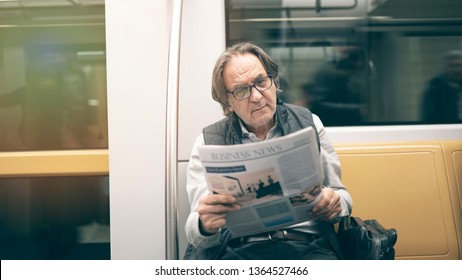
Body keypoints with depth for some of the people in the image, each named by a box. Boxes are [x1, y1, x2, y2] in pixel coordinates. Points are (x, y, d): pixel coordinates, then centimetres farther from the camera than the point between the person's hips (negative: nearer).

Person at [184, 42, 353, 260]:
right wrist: (205, 226, -26)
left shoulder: (308, 124, 13)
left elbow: (341, 195, 17)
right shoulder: (208, 142, 6)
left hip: (307, 246, 3)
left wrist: (334, 205, -9)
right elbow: (196, 232, 0)